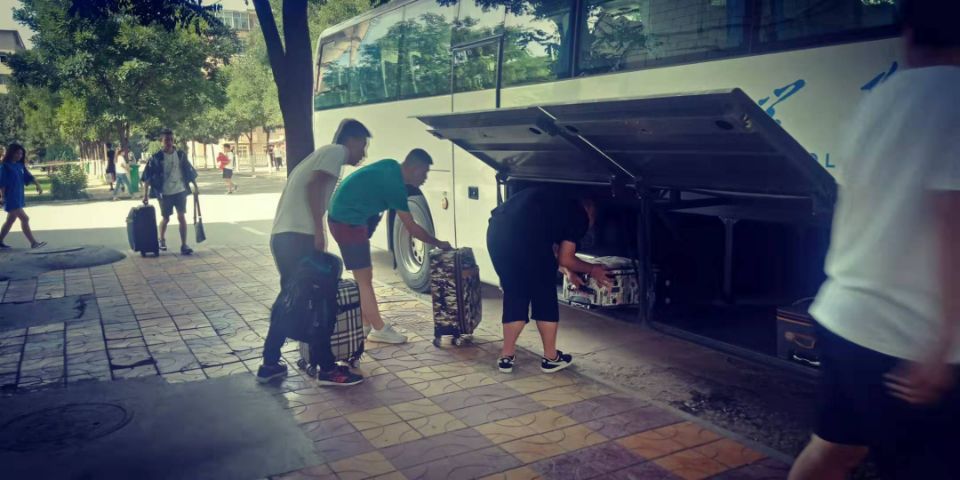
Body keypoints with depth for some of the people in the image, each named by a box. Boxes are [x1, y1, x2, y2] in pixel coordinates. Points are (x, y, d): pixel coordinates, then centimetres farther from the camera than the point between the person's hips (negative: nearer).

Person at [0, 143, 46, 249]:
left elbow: (28, 177, 9)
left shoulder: (20, 165, 12)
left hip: (19, 197, 8)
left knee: (10, 220, 14)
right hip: (11, 197, -8)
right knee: (24, 219, -12)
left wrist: (37, 185, -7)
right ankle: (33, 243, -11)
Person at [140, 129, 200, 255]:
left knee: (182, 217, -5)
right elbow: (147, 176, -5)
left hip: (180, 191, 1)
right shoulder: (156, 157, -6)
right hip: (165, 193, -1)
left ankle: (184, 245, -3)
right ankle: (162, 240, 35)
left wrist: (195, 187, 8)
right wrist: (146, 194, -7)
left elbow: (189, 171, 10)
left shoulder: (181, 155, 1)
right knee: (165, 219, 10)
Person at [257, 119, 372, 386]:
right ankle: (328, 369, 3)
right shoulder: (336, 151, 0)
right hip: (298, 236, -10)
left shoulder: (323, 154, 28)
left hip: (282, 236, 10)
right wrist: (319, 232, -17)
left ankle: (270, 365, 23)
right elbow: (314, 186, -16)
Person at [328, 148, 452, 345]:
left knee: (363, 276, 14)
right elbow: (412, 228, -15)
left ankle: (366, 325, 20)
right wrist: (439, 244, -4)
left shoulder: (391, 167, 6)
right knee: (364, 278, -5)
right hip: (348, 220, -10)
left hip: (344, 215, 10)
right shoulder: (394, 185, -20)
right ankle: (379, 329, 0)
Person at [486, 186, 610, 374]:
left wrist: (569, 272, 55)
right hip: (523, 234, -7)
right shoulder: (579, 216, 14)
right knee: (545, 297, 12)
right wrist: (592, 269, 30)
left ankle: (507, 356, 23)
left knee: (514, 295, 20)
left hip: (496, 230, 7)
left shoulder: (556, 201, 36)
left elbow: (551, 249, 46)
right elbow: (565, 258, 13)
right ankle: (551, 358, 23)